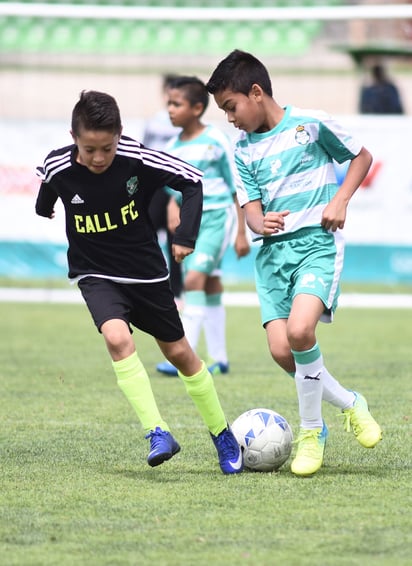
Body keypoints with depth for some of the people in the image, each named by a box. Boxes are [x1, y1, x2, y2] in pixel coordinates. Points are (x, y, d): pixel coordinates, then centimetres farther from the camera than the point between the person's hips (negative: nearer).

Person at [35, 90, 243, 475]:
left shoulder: (138, 160, -22)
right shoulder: (58, 168, -17)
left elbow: (191, 180, -11)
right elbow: (44, 205, 8)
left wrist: (185, 236, -17)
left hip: (145, 270, 1)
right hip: (96, 275, -1)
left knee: (179, 352, 12)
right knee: (118, 338, -29)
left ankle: (222, 436, 30)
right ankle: (158, 434, -27)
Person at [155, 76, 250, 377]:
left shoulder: (215, 141, -9)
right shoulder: (173, 147, 8)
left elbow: (237, 188, -5)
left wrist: (242, 233, -6)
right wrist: (173, 209, -6)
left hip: (216, 216, -6)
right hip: (190, 219, 6)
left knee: (195, 279, -18)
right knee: (210, 285, 11)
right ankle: (219, 359, 17)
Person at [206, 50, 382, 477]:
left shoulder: (311, 124, -2)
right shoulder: (243, 150, 9)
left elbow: (361, 156, 9)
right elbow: (251, 210, 5)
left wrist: (339, 201, -6)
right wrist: (261, 223, -19)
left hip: (317, 242, -5)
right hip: (272, 250, 5)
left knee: (299, 330, -26)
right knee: (281, 350, -10)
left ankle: (311, 432, -8)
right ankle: (349, 404, 17)